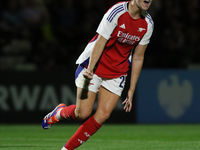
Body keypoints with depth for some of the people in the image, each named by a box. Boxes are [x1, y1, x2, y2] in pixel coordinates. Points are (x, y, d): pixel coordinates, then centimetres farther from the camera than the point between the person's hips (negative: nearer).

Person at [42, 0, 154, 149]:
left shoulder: (148, 24, -3)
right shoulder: (117, 12, -20)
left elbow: (138, 57, 5)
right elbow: (100, 42, -18)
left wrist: (131, 90, 6)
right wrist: (90, 69, -28)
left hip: (117, 74, 5)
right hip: (94, 67, -5)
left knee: (103, 115, -9)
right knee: (82, 114, -8)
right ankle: (59, 113, 28)